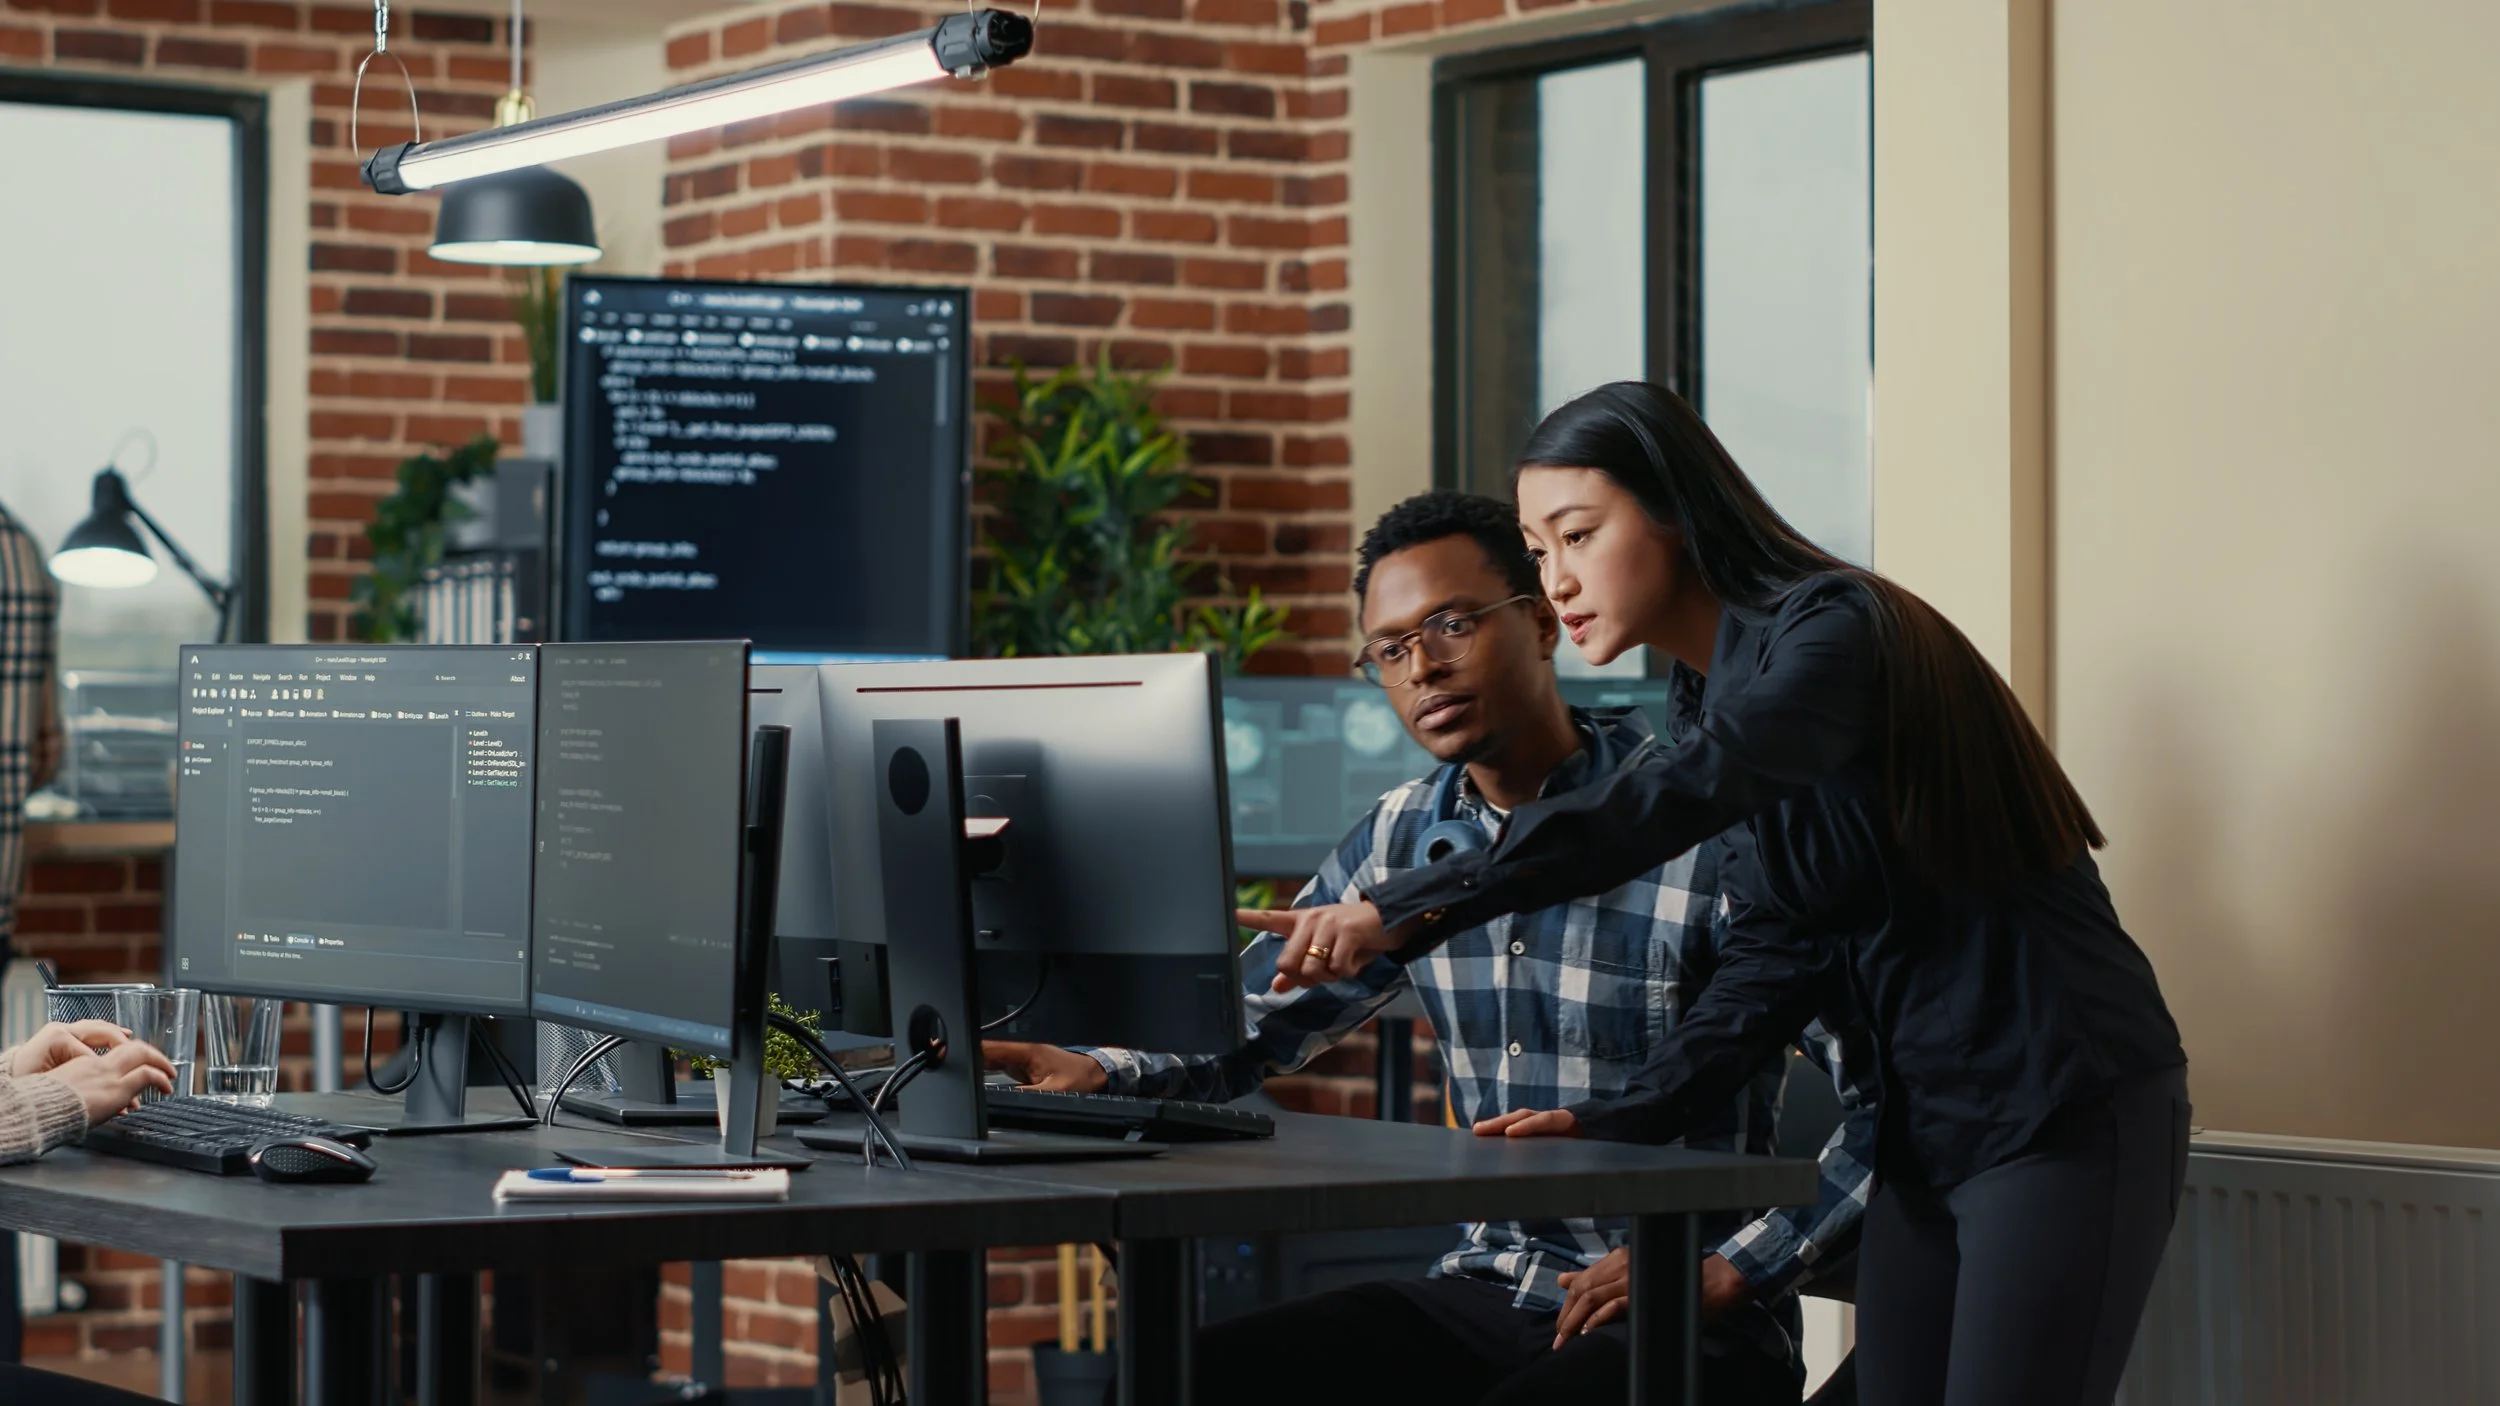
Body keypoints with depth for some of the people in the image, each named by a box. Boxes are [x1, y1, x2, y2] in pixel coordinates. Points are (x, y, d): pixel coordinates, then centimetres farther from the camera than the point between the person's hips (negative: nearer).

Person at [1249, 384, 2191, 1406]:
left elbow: (1679, 798, -34)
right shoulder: (1717, 696, 11)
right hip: (1930, 1129, 8)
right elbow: (1773, 959, 7)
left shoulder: (1838, 630, -17)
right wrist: (1623, 1119, -8)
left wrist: (1411, 910, -40)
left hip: (2065, 1117, -8)